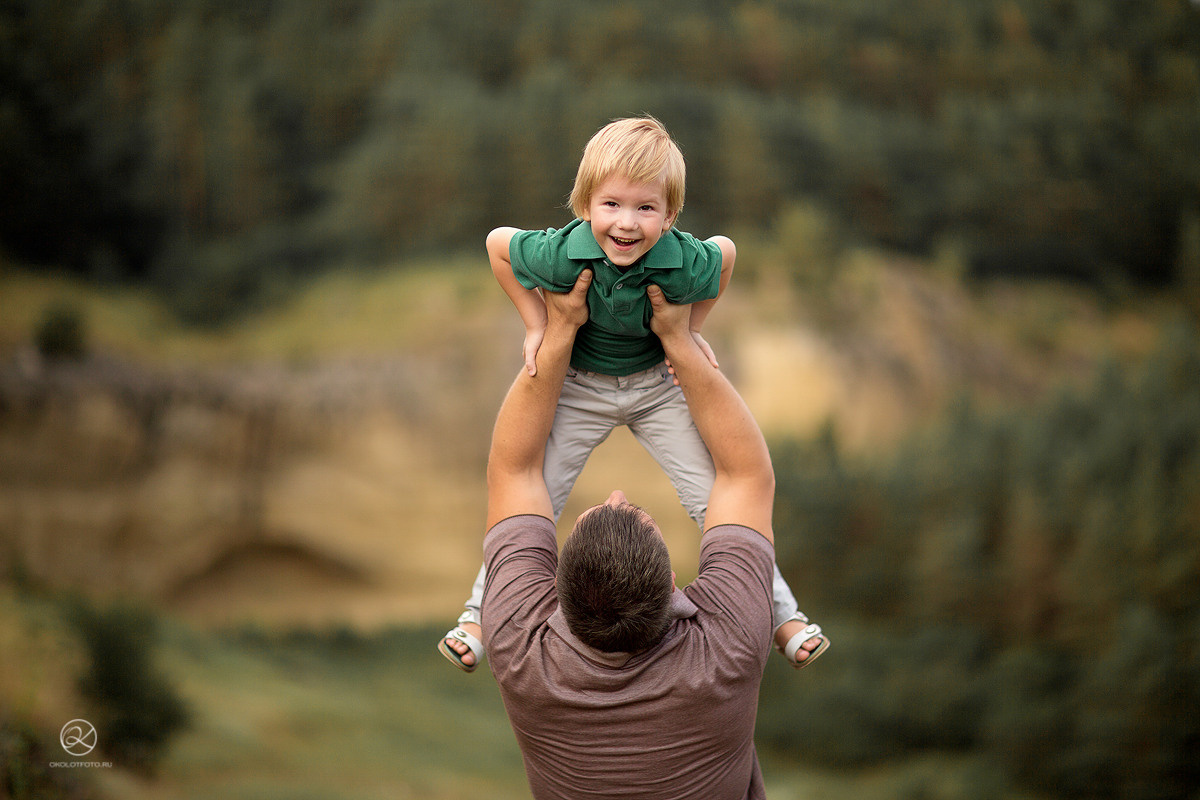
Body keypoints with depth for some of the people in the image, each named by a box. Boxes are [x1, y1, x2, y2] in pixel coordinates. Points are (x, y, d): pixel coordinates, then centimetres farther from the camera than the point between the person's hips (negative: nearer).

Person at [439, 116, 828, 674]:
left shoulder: (686, 265, -32)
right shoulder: (562, 256, -33)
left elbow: (726, 251, -7)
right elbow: (496, 242, -12)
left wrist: (692, 330, -5)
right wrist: (535, 326, -11)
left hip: (658, 386, 0)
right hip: (578, 389, 0)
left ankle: (783, 617, 9)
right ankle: (479, 615, 17)